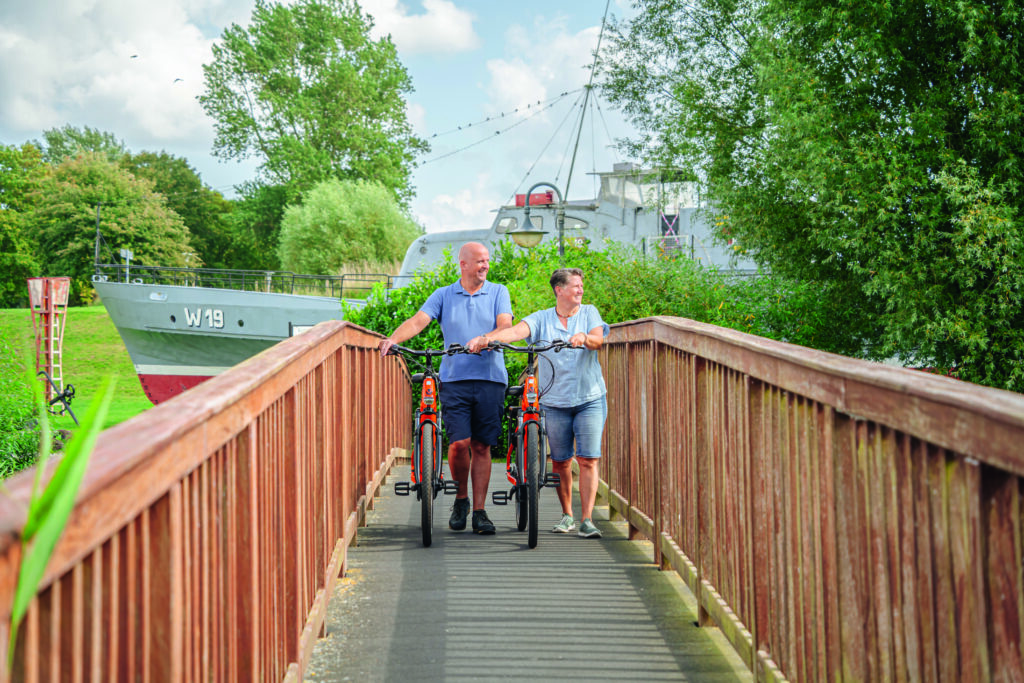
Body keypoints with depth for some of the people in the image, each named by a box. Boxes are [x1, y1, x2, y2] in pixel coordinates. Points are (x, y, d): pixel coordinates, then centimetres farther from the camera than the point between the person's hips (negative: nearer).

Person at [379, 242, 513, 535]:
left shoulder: (498, 292, 11)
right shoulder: (443, 296, 10)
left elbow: (505, 325, -4)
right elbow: (419, 320, -4)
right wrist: (393, 338, -23)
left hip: (491, 379, 1)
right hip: (454, 379, 0)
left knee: (482, 446, 2)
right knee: (459, 443, -12)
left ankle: (479, 511, 9)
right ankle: (461, 498, 12)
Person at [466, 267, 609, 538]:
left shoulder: (589, 313, 5)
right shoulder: (542, 319, 3)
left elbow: (597, 340, -13)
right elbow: (516, 330, -15)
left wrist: (584, 337, -37)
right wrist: (486, 338, -34)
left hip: (590, 399, 0)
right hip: (555, 401, 1)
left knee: (588, 460, -7)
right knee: (560, 461, 7)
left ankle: (587, 520, -5)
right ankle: (567, 515, 24)